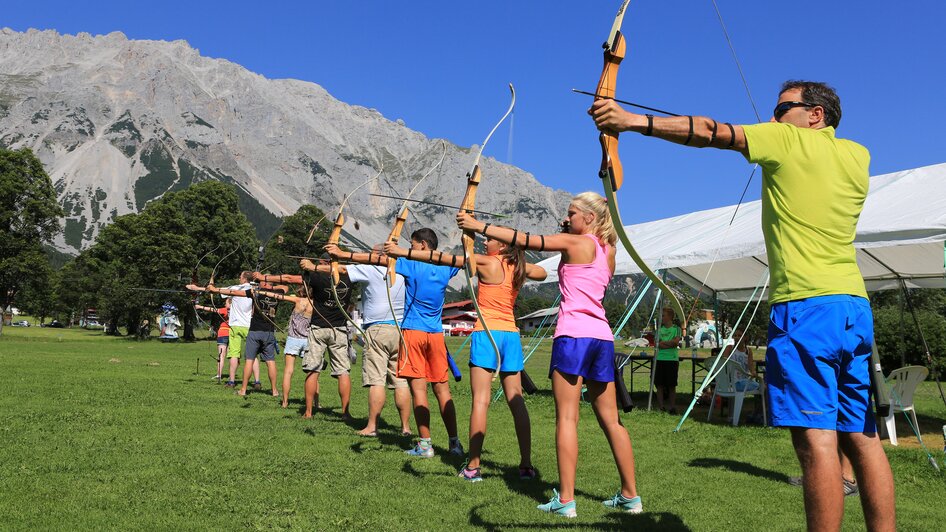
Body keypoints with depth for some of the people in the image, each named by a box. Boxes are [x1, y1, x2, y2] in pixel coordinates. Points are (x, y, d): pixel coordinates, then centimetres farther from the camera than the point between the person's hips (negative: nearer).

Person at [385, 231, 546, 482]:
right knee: (516, 400, 6)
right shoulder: (519, 268, 10)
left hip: (486, 333, -5)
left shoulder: (486, 263, -5)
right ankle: (526, 465, 7)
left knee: (481, 400, -6)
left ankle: (473, 466, -4)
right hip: (511, 335, 5)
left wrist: (404, 252, 0)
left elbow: (443, 259, -5)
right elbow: (542, 272, 34)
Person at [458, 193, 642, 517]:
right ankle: (630, 496, 16)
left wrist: (477, 226, -2)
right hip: (602, 336, 7)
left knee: (567, 417, -6)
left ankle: (565, 499, -7)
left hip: (573, 334, -7)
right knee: (610, 419, 11)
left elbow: (525, 240, -5)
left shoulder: (575, 242, -1)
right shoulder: (607, 252, 18)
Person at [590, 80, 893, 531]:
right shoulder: (858, 156, 16)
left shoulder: (787, 141, 1)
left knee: (816, 442, -9)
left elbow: (707, 133, 1)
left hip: (805, 307, -7)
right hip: (855, 308, 7)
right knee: (862, 439, 9)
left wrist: (635, 120, 3)